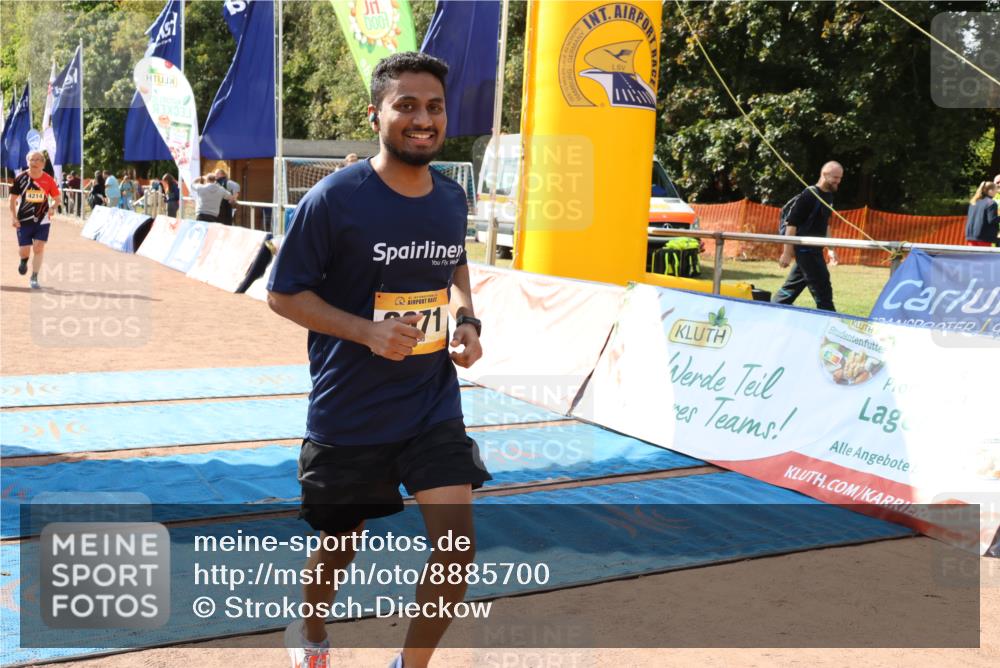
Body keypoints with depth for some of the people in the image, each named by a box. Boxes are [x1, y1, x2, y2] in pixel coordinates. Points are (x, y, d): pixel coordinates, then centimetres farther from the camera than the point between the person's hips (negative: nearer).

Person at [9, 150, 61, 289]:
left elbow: (58, 198, 4)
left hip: (42, 220, 0)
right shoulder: (20, 178, -5)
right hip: (24, 220, 0)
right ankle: (24, 261, 39)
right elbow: (13, 199, 2)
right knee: (24, 250, 2)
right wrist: (14, 218, -5)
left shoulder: (48, 180, -5)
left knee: (39, 248, -8)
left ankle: (34, 278, 4)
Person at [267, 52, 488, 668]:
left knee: (457, 547, -6)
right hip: (349, 414, -3)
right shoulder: (334, 199, -16)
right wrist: (367, 330, -23)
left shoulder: (453, 198, 0)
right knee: (339, 548, 15)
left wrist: (467, 321, 0)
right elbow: (284, 294, -10)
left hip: (434, 406, 4)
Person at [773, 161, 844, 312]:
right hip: (805, 250, -9)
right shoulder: (809, 195, -14)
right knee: (822, 289, -6)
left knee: (793, 286, 14)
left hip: (815, 250, 9)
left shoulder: (829, 196, 12)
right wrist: (787, 253, -20)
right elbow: (792, 223, -17)